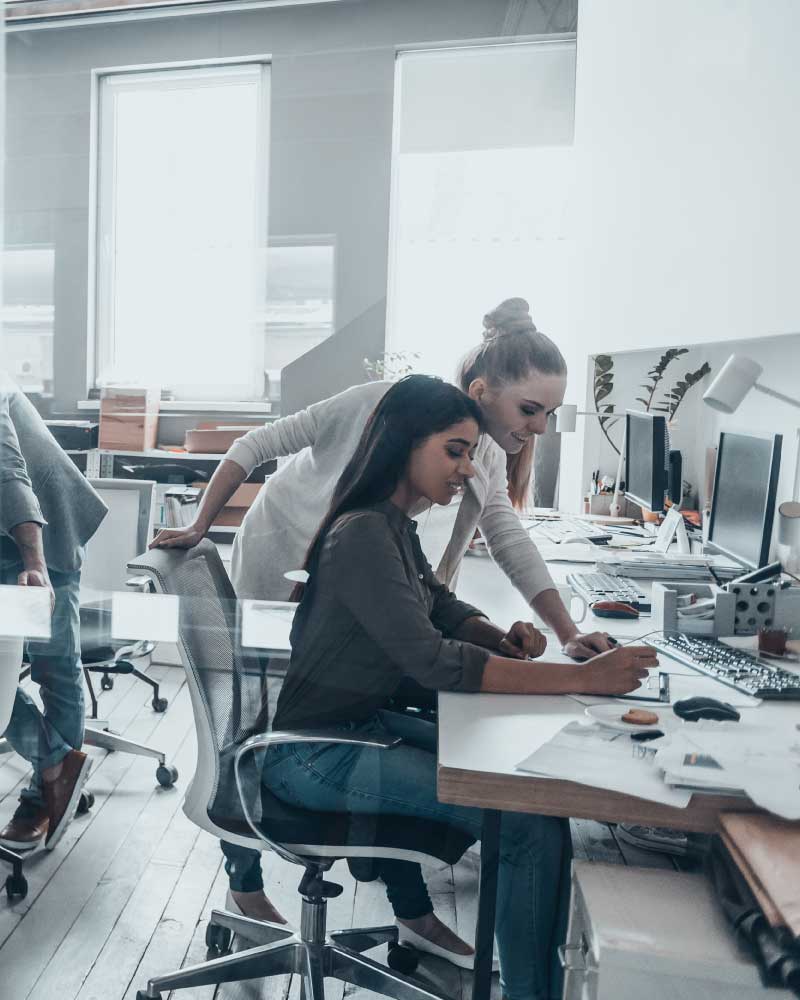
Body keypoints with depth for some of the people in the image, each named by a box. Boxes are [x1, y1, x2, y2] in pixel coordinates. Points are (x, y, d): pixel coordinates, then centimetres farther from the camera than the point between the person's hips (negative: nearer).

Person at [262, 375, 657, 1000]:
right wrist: (580, 678, -29)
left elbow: (444, 609, 15)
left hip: (364, 725, 10)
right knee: (534, 824, -18)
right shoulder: (363, 534, -23)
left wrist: (503, 637, -6)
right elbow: (434, 662, -29)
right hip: (315, 754, -10)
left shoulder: (396, 527, 8)